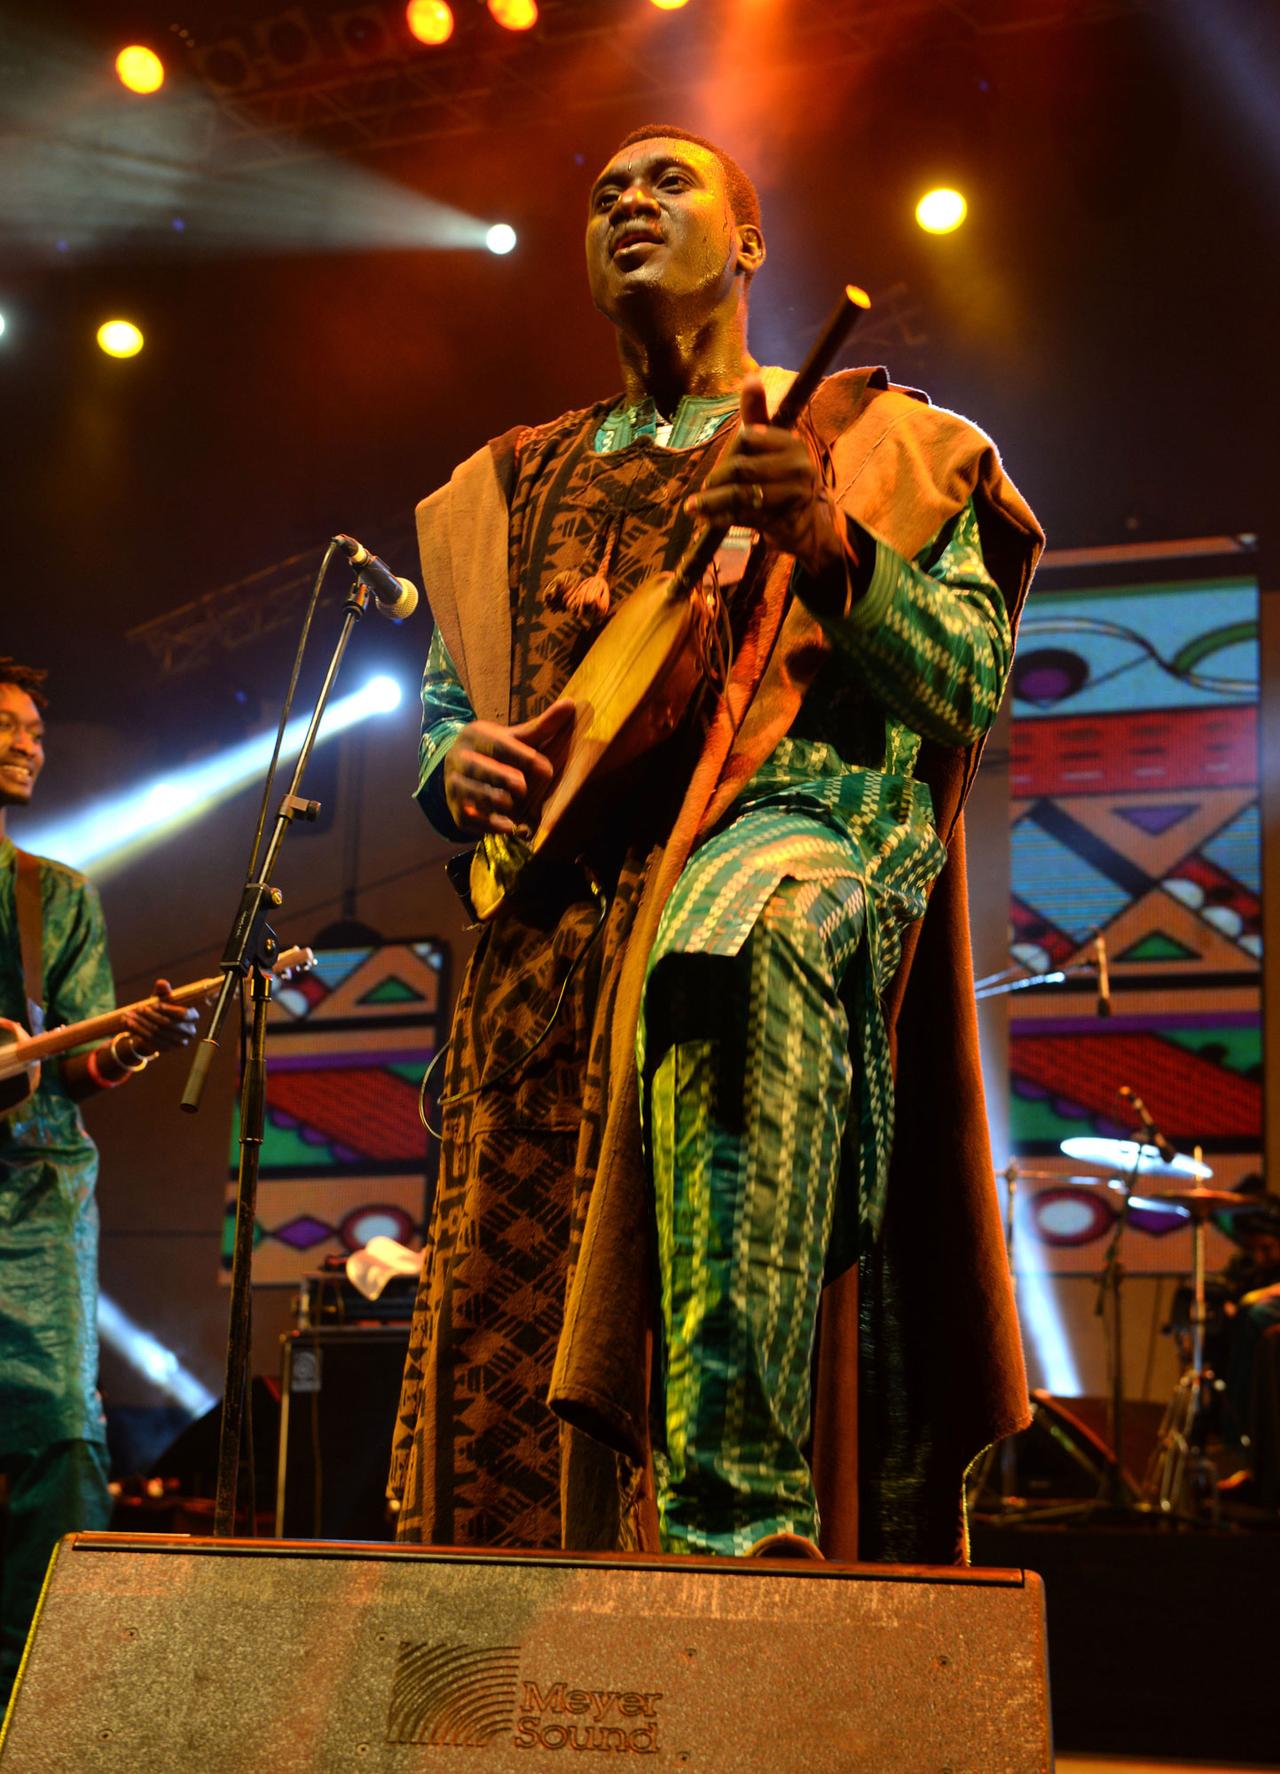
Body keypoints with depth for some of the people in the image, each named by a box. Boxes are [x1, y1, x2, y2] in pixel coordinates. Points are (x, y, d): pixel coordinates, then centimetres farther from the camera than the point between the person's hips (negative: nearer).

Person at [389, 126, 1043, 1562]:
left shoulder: (858, 435, 15)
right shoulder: (512, 486, 27)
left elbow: (971, 689, 4)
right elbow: (441, 707, 29)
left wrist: (829, 548, -13)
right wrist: (455, 766, 4)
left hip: (788, 823, -5)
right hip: (555, 903, 5)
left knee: (730, 947, -41)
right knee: (522, 1293, -4)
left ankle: (739, 1508, -43)